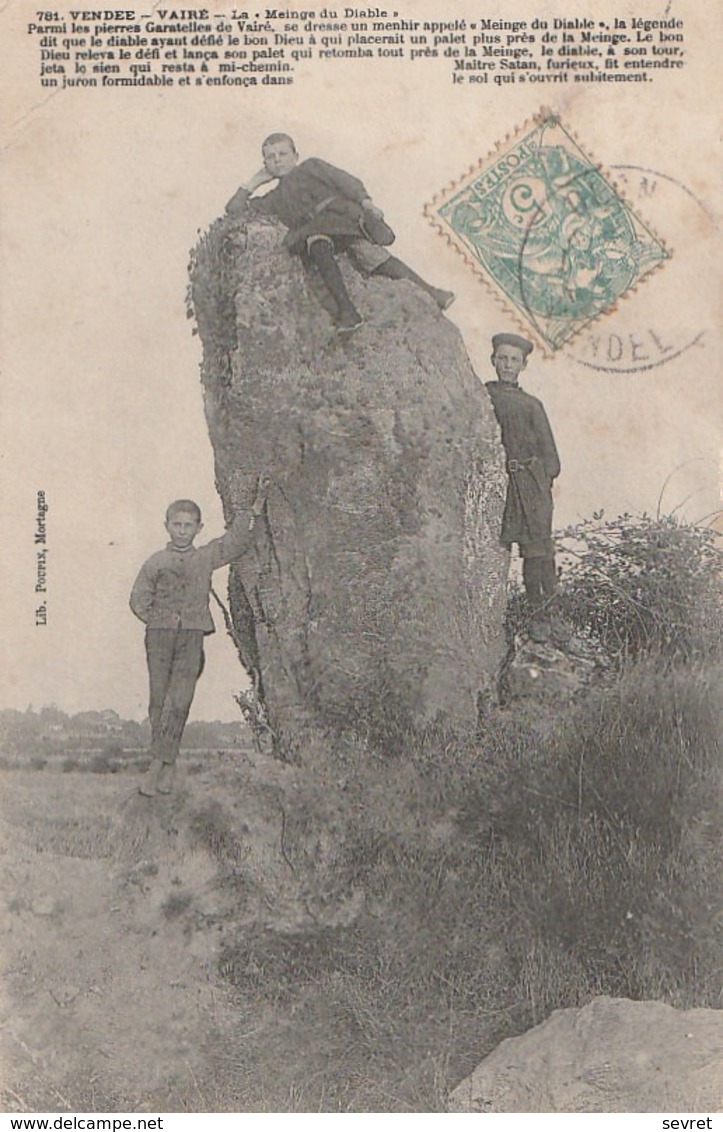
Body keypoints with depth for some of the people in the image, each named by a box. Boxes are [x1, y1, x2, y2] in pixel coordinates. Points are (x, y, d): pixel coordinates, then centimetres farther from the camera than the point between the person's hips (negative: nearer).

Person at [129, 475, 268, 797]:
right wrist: (158, 620, -4)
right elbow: (139, 598, 9)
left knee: (179, 700, -6)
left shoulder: (206, 557, 12)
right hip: (160, 634, 0)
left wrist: (257, 504, 8)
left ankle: (160, 762, -1)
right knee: (159, 697, 0)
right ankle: (165, 764, 6)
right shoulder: (156, 562, 8)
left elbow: (238, 538, 14)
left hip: (192, 634, 0)